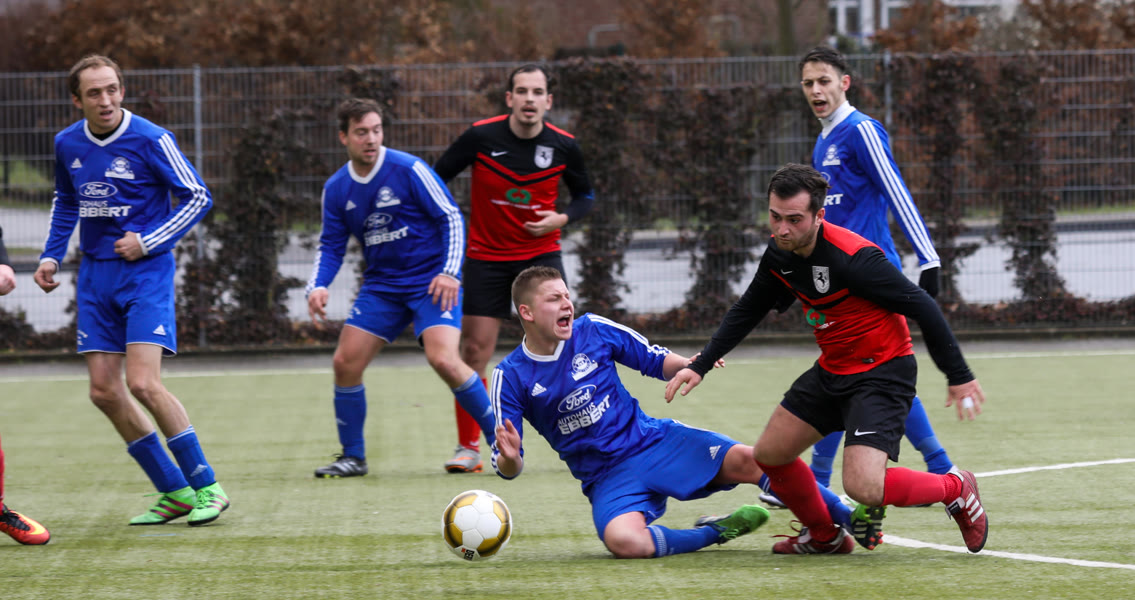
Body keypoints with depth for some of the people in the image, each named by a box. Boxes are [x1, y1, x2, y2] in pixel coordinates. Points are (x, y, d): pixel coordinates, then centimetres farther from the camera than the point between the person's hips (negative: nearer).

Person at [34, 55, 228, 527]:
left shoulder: (150, 140, -12)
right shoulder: (67, 144, 5)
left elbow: (198, 197, -6)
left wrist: (147, 242, -14)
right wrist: (51, 255, 14)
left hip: (145, 274, -6)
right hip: (95, 276, 6)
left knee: (143, 384, -18)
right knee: (104, 392, 0)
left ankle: (207, 489, -6)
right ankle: (174, 493, 12)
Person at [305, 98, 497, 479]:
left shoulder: (409, 170, -13)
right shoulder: (336, 190, 3)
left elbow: (451, 218, -9)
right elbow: (331, 246, 8)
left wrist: (450, 272, -19)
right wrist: (317, 287, -10)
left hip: (432, 281, -5)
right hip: (381, 286, 5)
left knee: (443, 360, -24)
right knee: (345, 363, -5)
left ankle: (503, 443, -9)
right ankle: (353, 457, 12)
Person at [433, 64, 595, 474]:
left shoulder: (563, 146, -7)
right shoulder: (481, 137, -11)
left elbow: (585, 195, 9)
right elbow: (436, 180, 1)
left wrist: (562, 218, -10)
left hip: (541, 253, 0)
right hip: (485, 258, 0)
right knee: (474, 351, -3)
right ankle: (468, 447, 9)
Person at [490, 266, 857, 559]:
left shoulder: (592, 330, -1)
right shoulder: (511, 376, -5)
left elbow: (655, 360, 11)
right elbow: (507, 467, -2)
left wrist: (688, 366, -11)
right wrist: (509, 459, -28)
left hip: (652, 439, 2)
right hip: (608, 477, -2)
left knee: (746, 461, -22)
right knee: (622, 541, -36)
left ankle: (846, 516, -13)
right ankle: (715, 532, -12)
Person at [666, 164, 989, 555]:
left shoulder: (854, 258, -29)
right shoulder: (779, 254, -4)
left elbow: (922, 307, -21)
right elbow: (748, 310, 15)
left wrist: (959, 377, -16)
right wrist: (700, 366, 10)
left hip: (883, 372, -8)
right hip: (832, 371, 8)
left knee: (862, 487, -22)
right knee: (770, 455, 11)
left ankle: (954, 489, 7)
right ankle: (824, 537, 37)